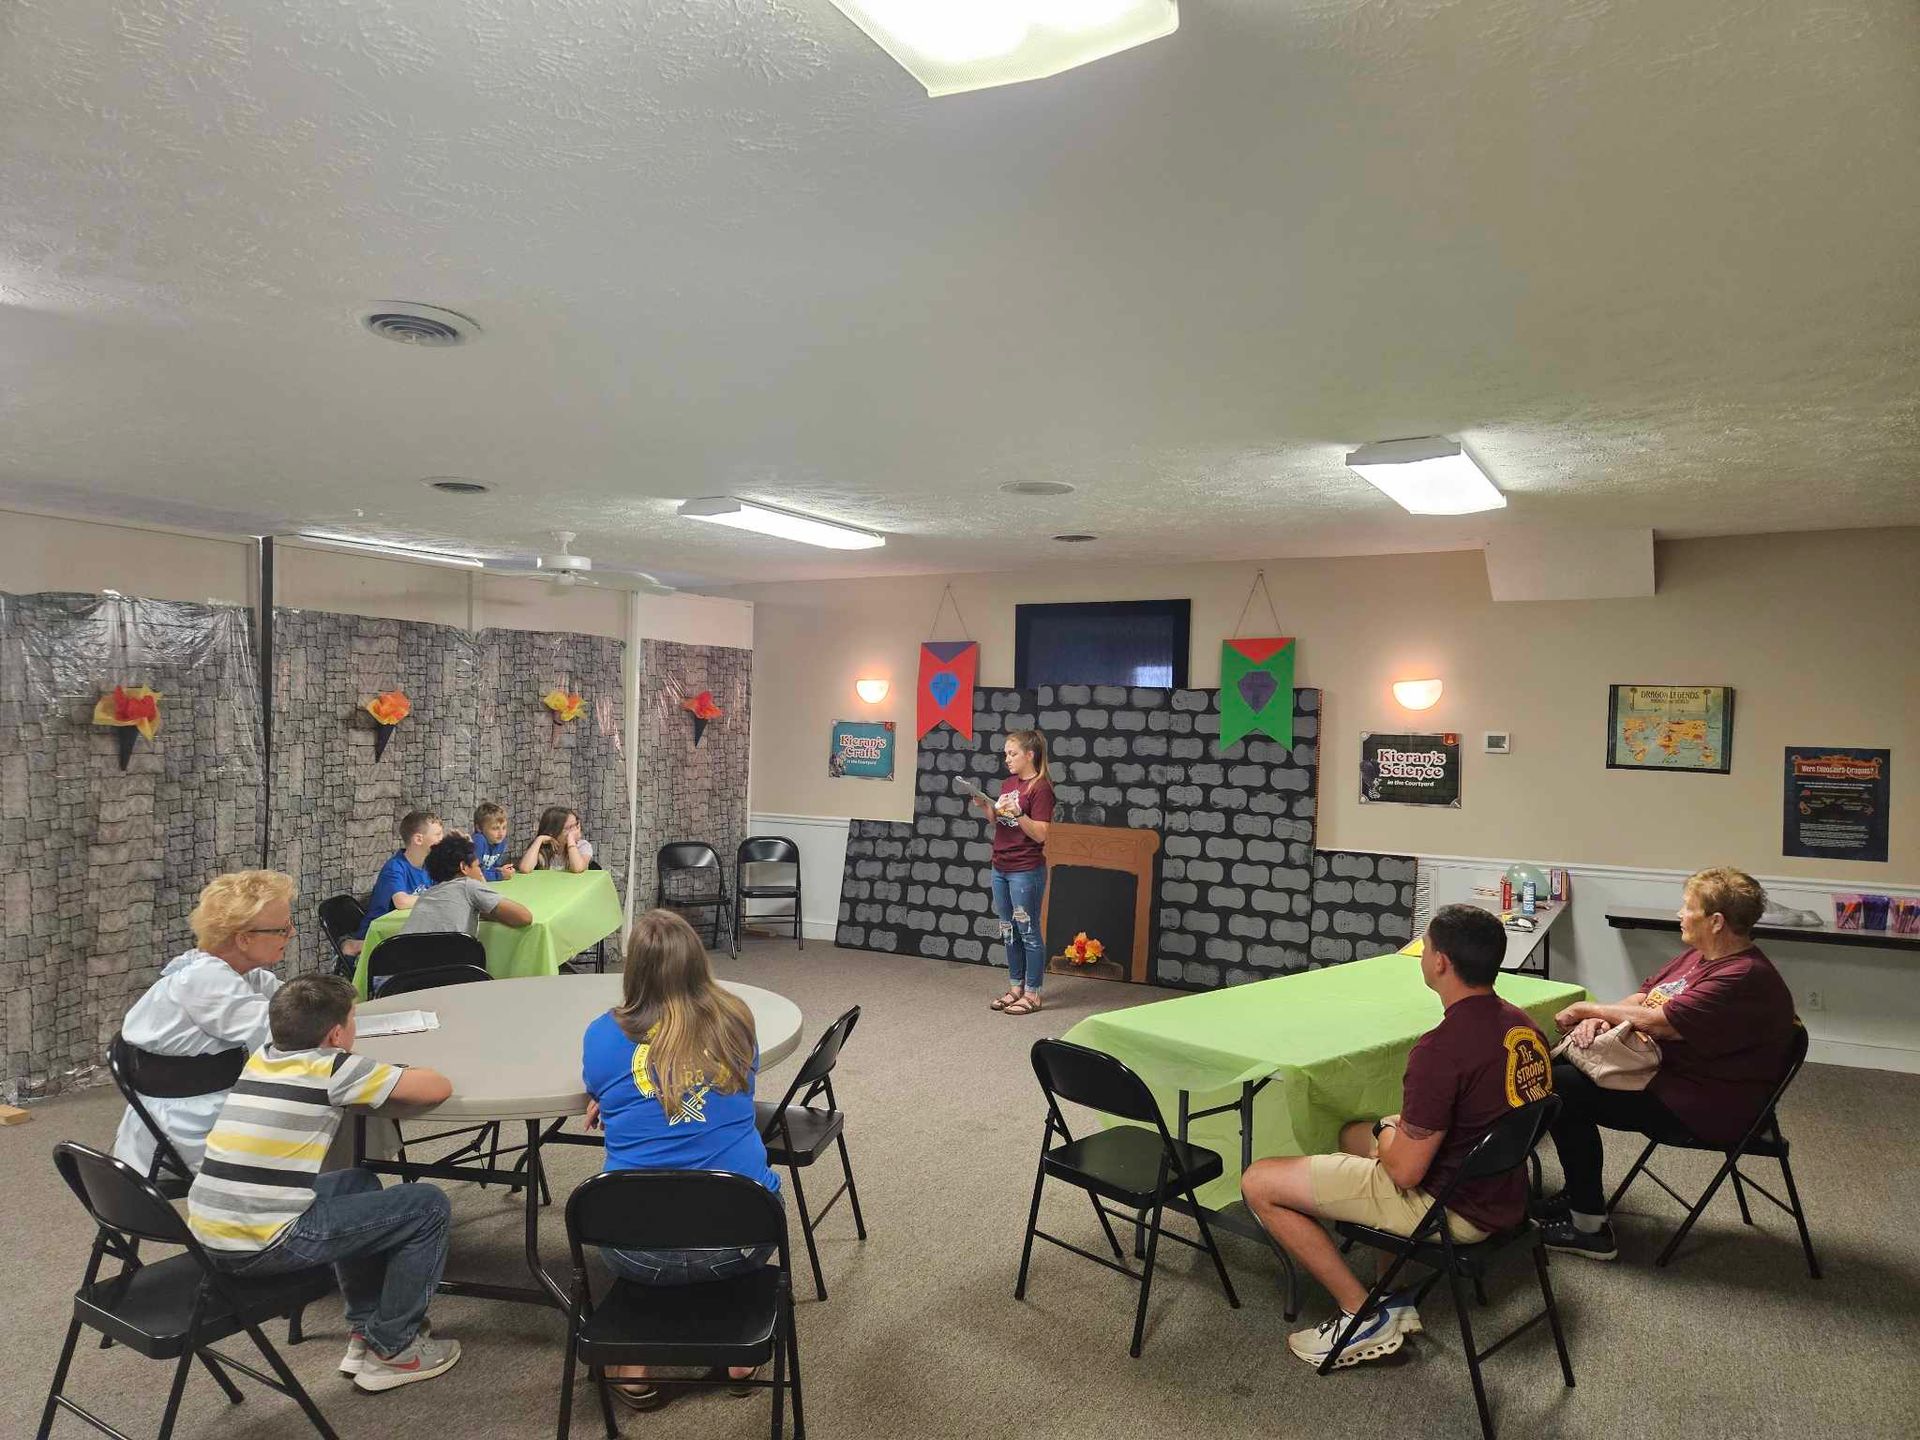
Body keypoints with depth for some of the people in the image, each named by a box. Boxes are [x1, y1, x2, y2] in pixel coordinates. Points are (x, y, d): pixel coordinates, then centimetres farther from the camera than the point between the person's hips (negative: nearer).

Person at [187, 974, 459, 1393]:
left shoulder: (261, 1057, 9)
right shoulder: (331, 1068, -11)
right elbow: (438, 1088, -11)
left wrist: (385, 1076, 21)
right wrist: (405, 1073, 11)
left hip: (205, 1234, 8)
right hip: (263, 1247, -8)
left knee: (358, 1184, 29)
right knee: (429, 1206, 1)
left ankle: (364, 1330, 30)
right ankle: (392, 1349, 14)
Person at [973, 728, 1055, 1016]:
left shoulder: (1041, 787, -13)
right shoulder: (1008, 783, 10)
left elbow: (1040, 834, -16)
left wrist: (1018, 812, -29)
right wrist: (984, 806, 1)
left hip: (1026, 871, -8)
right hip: (1001, 868, 8)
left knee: (1028, 931, 1)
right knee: (1009, 931, 15)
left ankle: (1032, 994, 11)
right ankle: (1015, 987, 26)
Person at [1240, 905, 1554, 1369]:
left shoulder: (1442, 1048, -29)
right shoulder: (1523, 1025, -2)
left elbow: (1405, 1171, -24)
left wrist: (1387, 1132, -3)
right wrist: (1401, 1128, 11)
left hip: (1451, 1208, -9)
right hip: (1504, 1195, 9)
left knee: (1258, 1183, -5)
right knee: (1353, 1134, 31)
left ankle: (1365, 1317, 4)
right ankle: (1393, 1300, 26)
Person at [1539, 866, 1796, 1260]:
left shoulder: (1745, 979, -24)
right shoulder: (1698, 955, 9)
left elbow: (1658, 1021, -27)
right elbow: (1642, 997, 11)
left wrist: (1588, 1009, -13)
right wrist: (1598, 1019, -10)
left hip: (1700, 1107, -10)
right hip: (1662, 1069, 10)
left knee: (1564, 1089, -20)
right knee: (1560, 1064, 2)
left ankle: (1590, 1227, -9)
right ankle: (1578, 1194, 11)